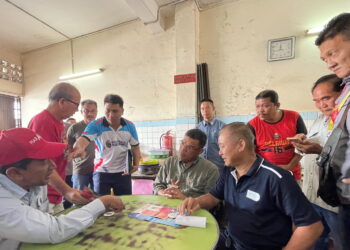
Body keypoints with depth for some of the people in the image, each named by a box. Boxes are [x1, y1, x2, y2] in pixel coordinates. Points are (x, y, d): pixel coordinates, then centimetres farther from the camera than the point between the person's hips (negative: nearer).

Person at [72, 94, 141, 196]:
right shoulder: (95, 125, -13)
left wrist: (136, 163, -7)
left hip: (123, 172, 3)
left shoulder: (130, 126, -4)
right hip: (102, 172, -2)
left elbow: (135, 146, 6)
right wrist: (79, 148, -53)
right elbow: (84, 139, -30)